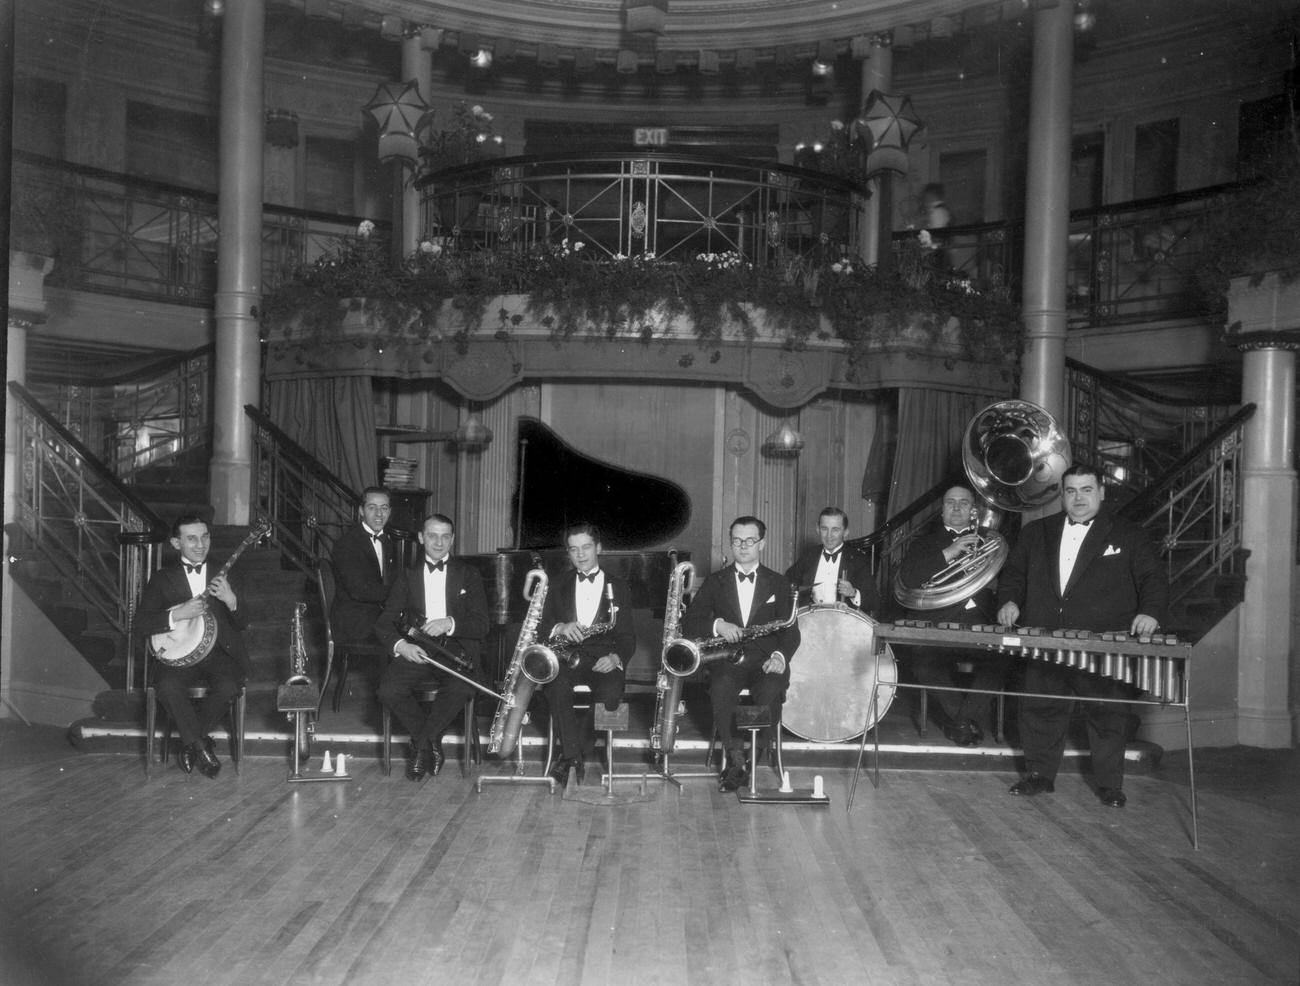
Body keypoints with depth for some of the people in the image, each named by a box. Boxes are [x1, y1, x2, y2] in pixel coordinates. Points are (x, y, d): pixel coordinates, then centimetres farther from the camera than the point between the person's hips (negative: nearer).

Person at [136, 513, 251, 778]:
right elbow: (142, 622, -2)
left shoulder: (221, 577, 12)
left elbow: (242, 623, 8)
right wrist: (178, 615, -18)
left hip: (218, 653, 1)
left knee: (227, 686, -28)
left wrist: (231, 601, -13)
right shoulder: (162, 578, 7)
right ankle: (200, 746, -10)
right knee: (168, 686, -31)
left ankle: (190, 742, -2)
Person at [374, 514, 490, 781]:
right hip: (415, 651, 2)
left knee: (461, 689, -34)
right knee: (388, 691, -27)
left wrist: (450, 623, -17)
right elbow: (384, 623, 6)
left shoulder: (468, 574, 12)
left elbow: (483, 624, 2)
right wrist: (400, 645, -16)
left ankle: (420, 744, -8)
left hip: (455, 649, -1)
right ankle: (431, 744, -2)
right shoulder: (407, 576, 15)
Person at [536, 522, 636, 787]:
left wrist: (615, 657, -16)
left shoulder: (618, 587, 14)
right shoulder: (560, 585, 19)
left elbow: (627, 636, 6)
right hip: (566, 655, 1)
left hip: (603, 659, -1)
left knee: (611, 691, -34)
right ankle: (575, 757, -29)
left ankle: (569, 756, -19)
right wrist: (559, 628, -15)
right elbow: (542, 624, 9)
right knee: (555, 684, -35)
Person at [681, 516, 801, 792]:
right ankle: (736, 759, -19)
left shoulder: (778, 583, 15)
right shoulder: (715, 582, 14)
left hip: (765, 663, 0)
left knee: (770, 693, -33)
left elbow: (790, 630, 8)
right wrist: (718, 625, -15)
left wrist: (780, 655, -13)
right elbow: (688, 624, 5)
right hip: (726, 662, 0)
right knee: (720, 689, -34)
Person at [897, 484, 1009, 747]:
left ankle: (958, 720, -14)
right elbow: (907, 578, -1)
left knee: (1002, 655, -29)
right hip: (936, 624, -1)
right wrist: (949, 553, -9)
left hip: (980, 623, 1)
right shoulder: (925, 542, 19)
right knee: (922, 658, -30)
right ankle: (967, 721, -10)